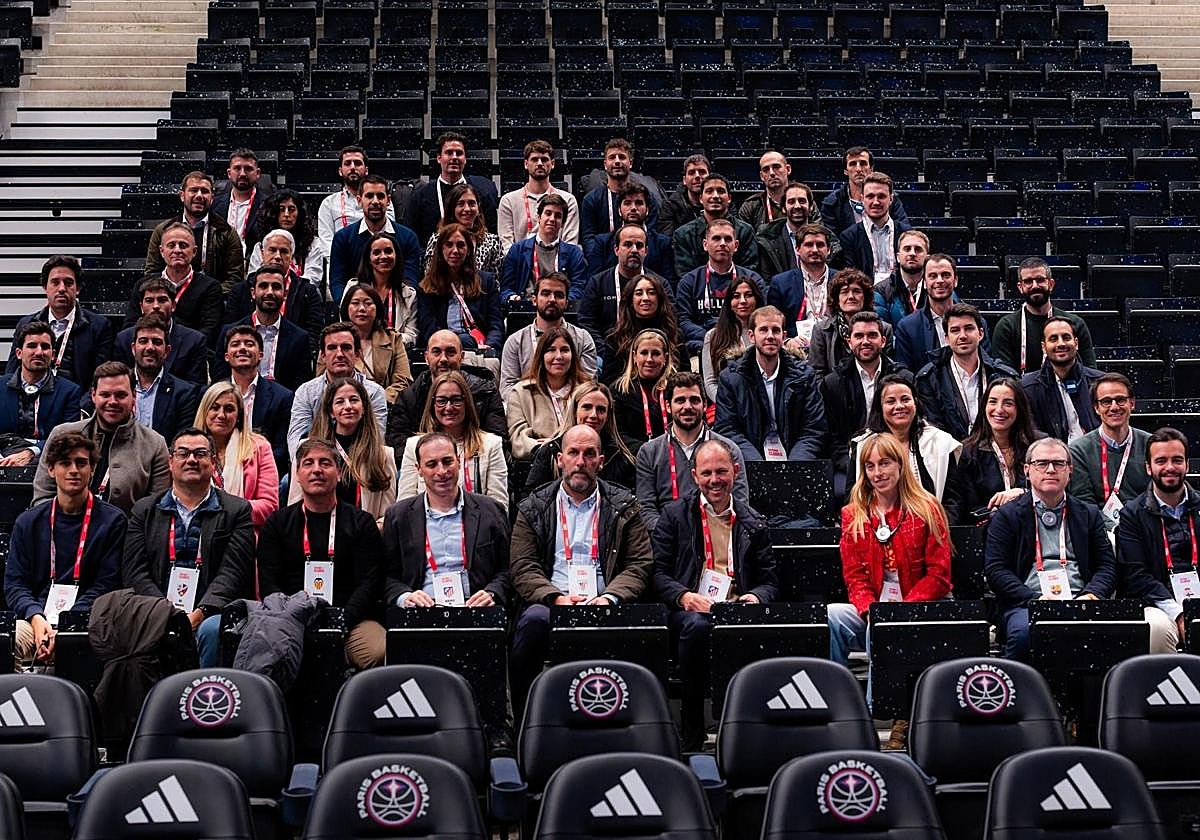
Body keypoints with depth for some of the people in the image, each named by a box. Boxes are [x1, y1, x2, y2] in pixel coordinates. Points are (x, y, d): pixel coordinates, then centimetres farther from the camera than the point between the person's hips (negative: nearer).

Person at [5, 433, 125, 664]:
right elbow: (14, 584, 10)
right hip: (36, 620, 2)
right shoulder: (28, 522, 16)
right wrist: (36, 617, -12)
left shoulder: (112, 521, 7)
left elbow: (107, 585, 0)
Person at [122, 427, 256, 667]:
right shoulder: (144, 510, 18)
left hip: (210, 614, -1)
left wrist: (199, 614, -16)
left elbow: (233, 572, 0)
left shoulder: (237, 510, 12)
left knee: (212, 629, -35)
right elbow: (134, 571, 7)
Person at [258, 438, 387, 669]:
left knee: (380, 652, -32)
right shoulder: (277, 524, 16)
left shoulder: (361, 523, 13)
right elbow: (268, 584, 7)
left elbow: (369, 583, 4)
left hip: (351, 620, 0)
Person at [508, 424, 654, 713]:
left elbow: (640, 564, 10)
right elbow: (523, 568, 7)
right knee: (535, 620, -35)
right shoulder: (534, 508, 17)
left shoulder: (624, 507, 18)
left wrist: (610, 597, -10)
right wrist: (556, 597, -12)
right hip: (550, 603, 0)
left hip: (602, 605, 0)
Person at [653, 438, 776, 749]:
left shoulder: (754, 524, 20)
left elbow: (770, 582, 17)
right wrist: (684, 596, -14)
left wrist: (756, 597, -8)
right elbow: (657, 573, 6)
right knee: (697, 625, -38)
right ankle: (691, 734, -22)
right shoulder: (675, 514, 14)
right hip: (687, 610, -1)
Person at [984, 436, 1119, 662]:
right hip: (1025, 604, -2)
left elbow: (1107, 566, 17)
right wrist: (1035, 599, -11)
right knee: (1023, 633, -36)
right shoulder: (1007, 515, 13)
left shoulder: (1089, 514, 23)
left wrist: (1091, 595, -6)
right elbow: (995, 569, 3)